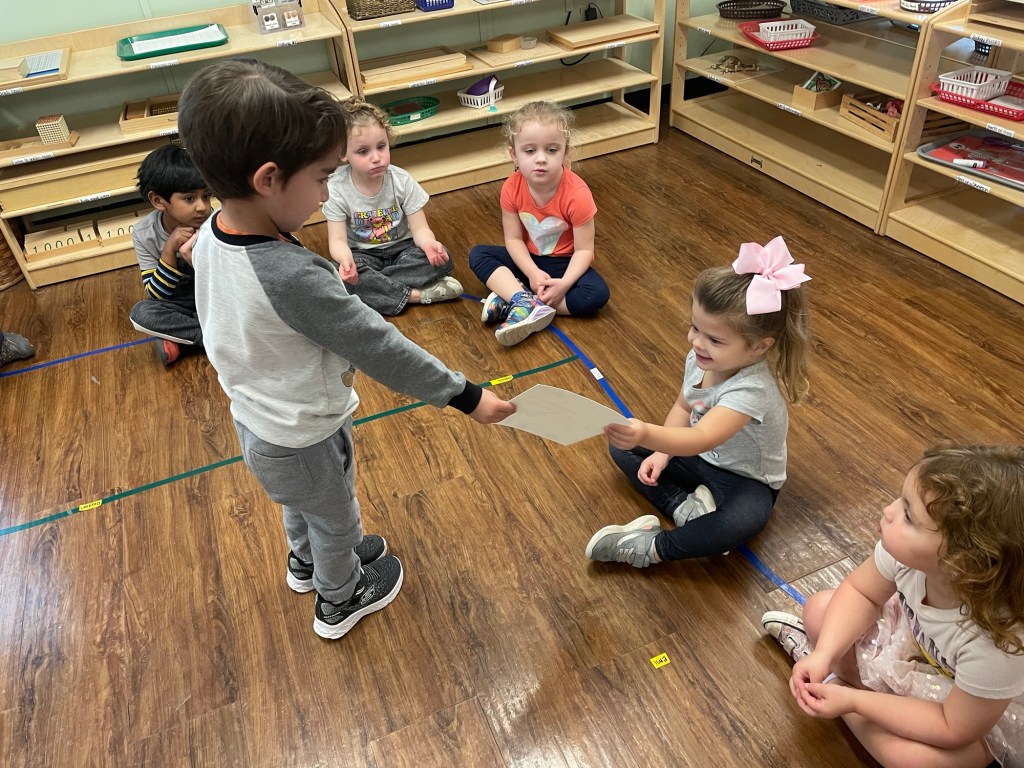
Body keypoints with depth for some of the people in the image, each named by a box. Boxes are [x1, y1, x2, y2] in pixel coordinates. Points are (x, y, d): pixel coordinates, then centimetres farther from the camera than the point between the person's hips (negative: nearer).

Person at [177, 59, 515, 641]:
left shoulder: (212, 236, -13)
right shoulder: (293, 278, -40)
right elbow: (380, 348, -34)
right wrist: (467, 396, -24)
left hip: (255, 420, 8)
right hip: (305, 437, -7)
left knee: (301, 502, 36)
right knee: (337, 520, 23)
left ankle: (306, 560, 64)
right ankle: (341, 598, 51)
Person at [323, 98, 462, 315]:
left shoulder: (402, 180, -13)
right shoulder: (336, 188, -16)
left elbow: (420, 229, -14)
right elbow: (338, 240, -16)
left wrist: (429, 243, -40)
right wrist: (345, 259, -42)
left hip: (401, 247, 2)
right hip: (363, 254, -1)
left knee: (441, 259, -26)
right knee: (342, 276, -34)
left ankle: (376, 286, -24)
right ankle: (418, 294, -28)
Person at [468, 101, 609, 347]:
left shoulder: (577, 194, -26)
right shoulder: (512, 188, -17)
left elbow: (584, 250, -21)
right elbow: (514, 239, -11)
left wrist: (564, 284, -34)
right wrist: (533, 273, -25)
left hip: (564, 262, -3)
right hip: (529, 260, 3)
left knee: (597, 294, -30)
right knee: (477, 255, -15)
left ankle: (511, 298, -26)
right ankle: (527, 302, -33)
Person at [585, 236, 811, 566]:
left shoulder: (751, 389, -35)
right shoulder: (700, 359, -13)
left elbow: (702, 438, -48)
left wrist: (647, 435, -66)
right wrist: (662, 453, -8)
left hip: (745, 479, -7)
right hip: (698, 458, 7)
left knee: (746, 520, -40)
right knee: (622, 445, -1)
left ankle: (652, 548, -23)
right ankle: (682, 504, -15)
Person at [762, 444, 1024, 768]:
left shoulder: (996, 645, -43)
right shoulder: (905, 550, -32)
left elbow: (953, 729, -27)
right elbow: (860, 592, -10)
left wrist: (852, 701, -27)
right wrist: (824, 654, -22)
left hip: (977, 714, -4)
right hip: (913, 638, 4)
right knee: (820, 607, -7)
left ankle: (832, 684, -1)